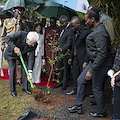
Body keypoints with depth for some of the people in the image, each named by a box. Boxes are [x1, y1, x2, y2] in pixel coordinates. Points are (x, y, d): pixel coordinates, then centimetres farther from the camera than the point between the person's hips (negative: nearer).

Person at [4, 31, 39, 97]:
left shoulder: (34, 45, -24)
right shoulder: (20, 34, -36)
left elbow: (31, 58, -20)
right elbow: (6, 38, -30)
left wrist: (30, 71, -26)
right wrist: (14, 48, -41)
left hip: (22, 54, 4)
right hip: (11, 53, -3)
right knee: (12, 70, -10)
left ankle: (25, 88, 14)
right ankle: (12, 90, 3)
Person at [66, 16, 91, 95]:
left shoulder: (86, 31, -17)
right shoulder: (76, 32, 10)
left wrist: (86, 61, -21)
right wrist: (71, 57, 18)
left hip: (82, 59, -8)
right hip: (76, 58, 8)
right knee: (75, 76, 17)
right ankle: (75, 90, 32)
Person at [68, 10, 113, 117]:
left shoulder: (99, 33, -23)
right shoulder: (96, 30, 9)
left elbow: (102, 54, -29)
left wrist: (91, 71, -28)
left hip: (102, 64, -10)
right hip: (94, 61, 10)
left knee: (97, 89, 3)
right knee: (81, 80, 14)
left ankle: (101, 112, 24)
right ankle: (78, 106, 26)